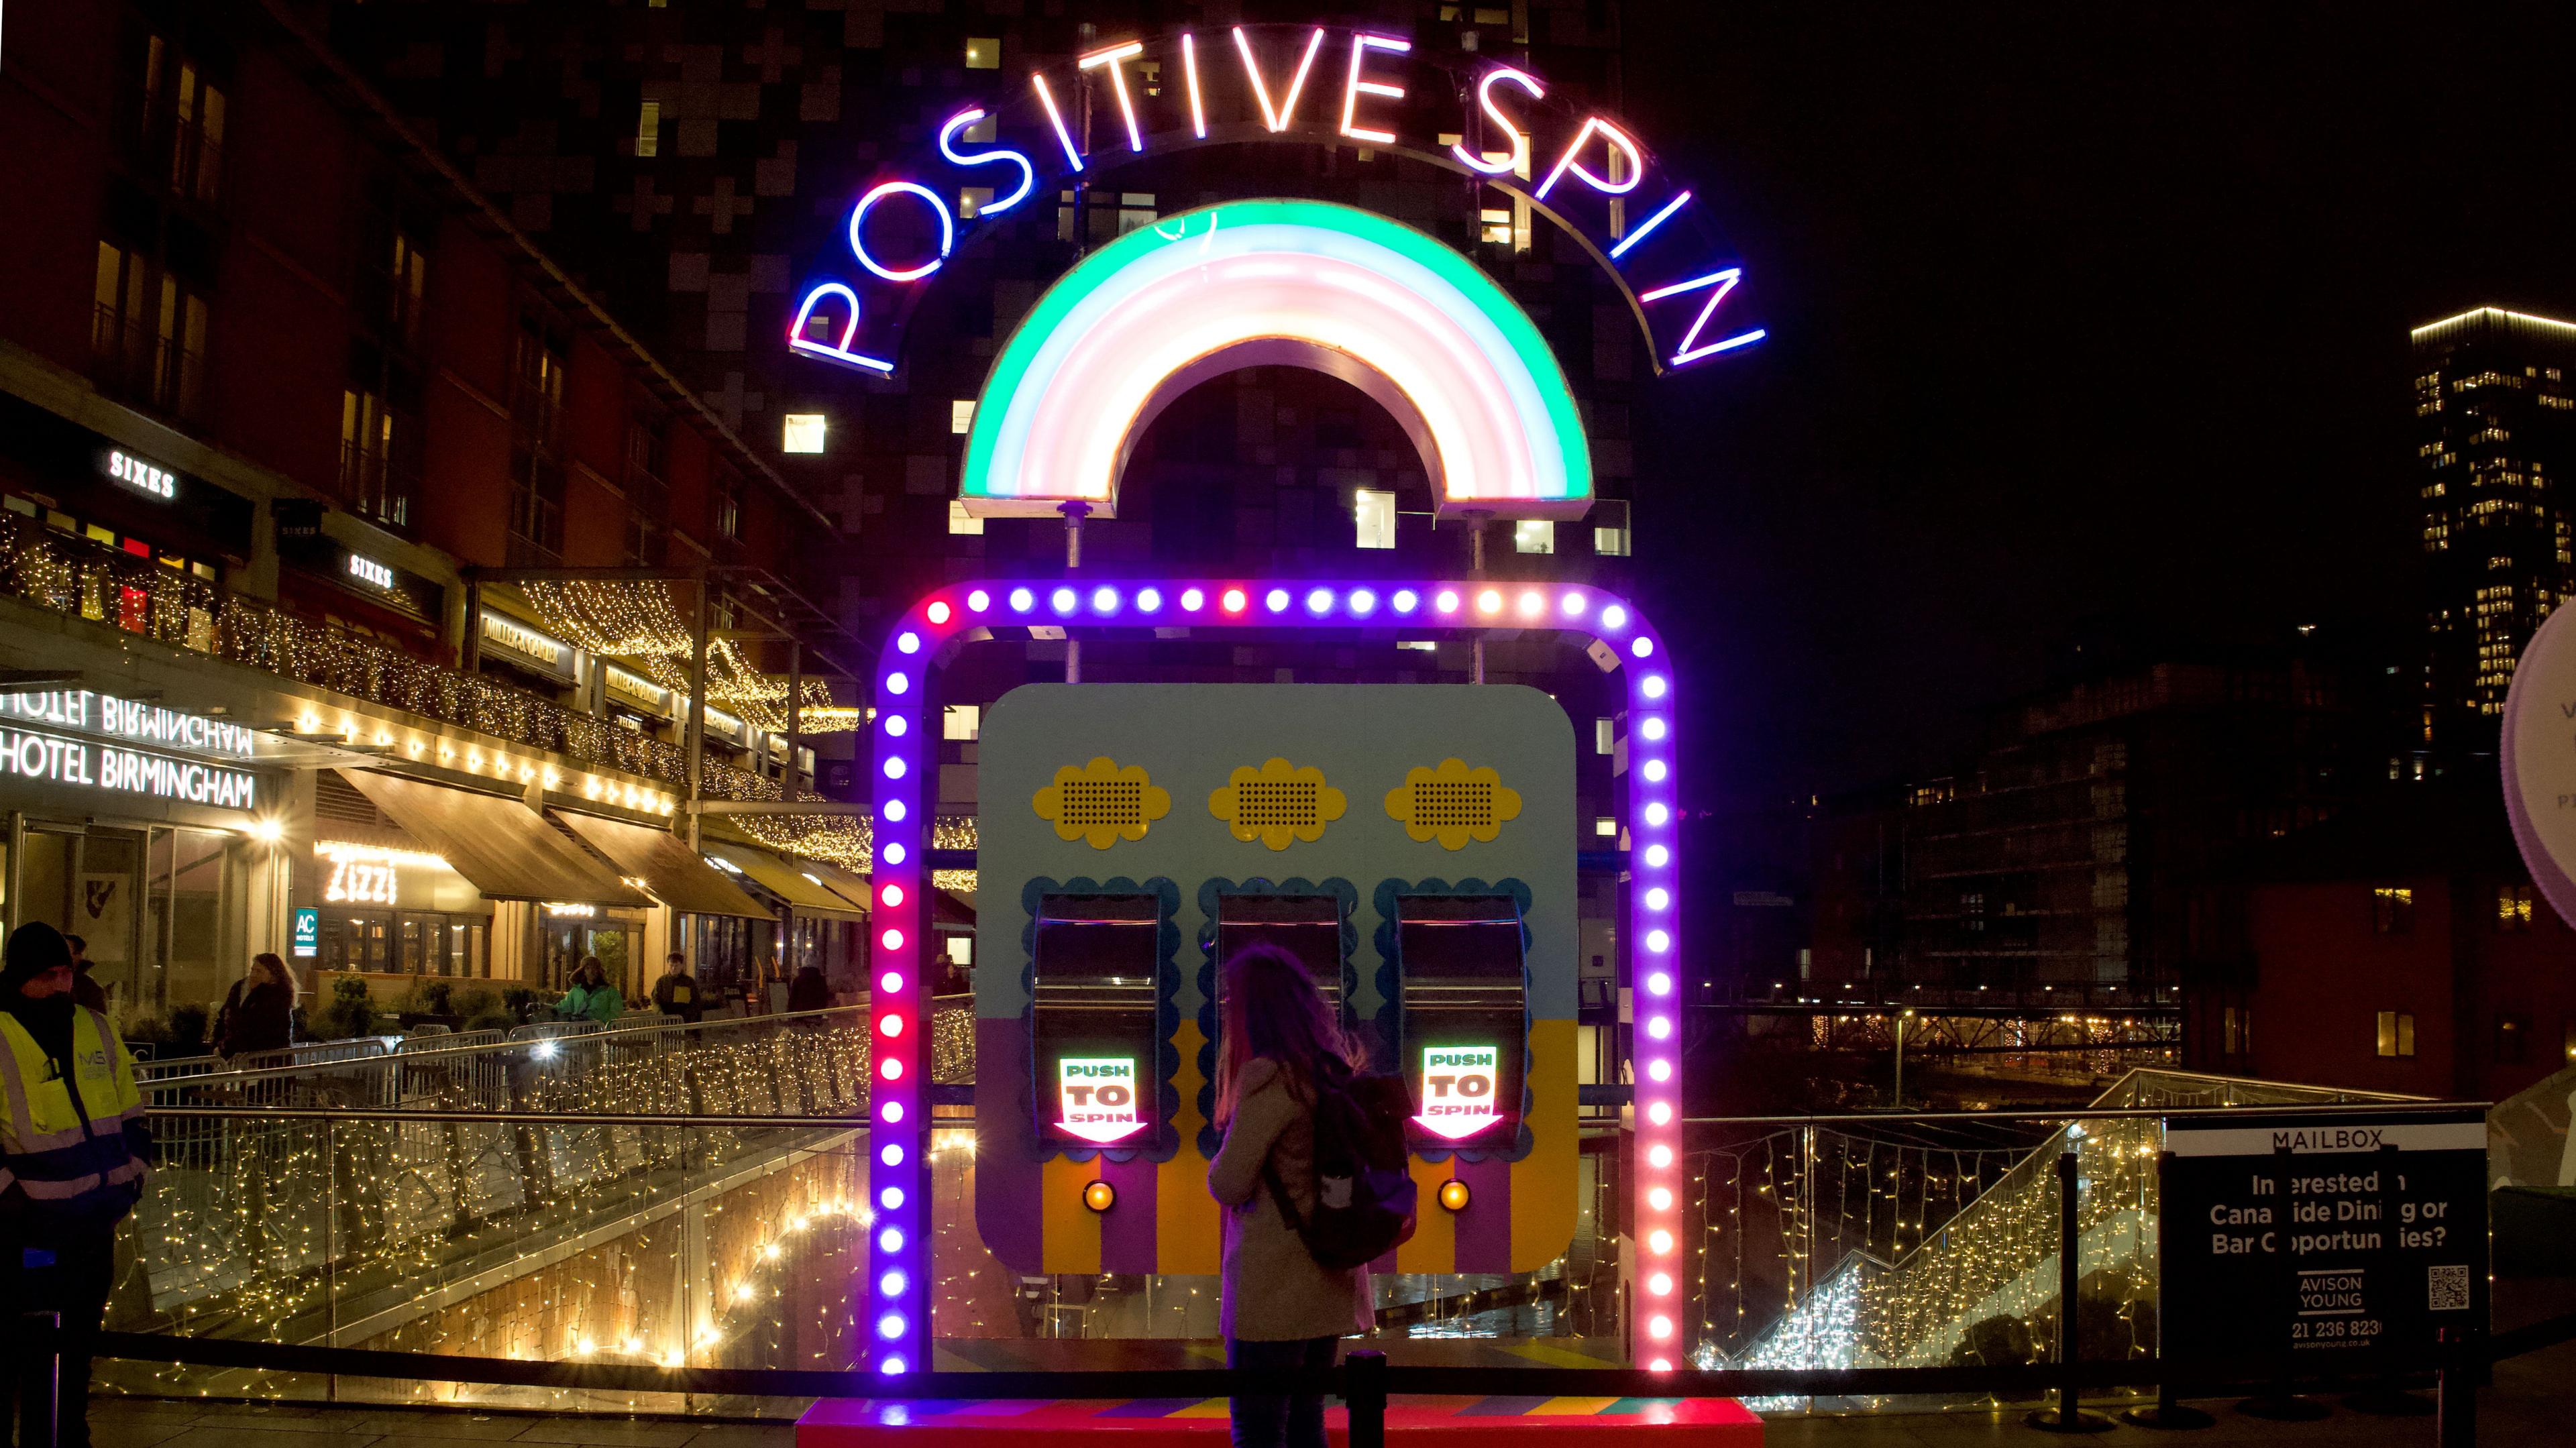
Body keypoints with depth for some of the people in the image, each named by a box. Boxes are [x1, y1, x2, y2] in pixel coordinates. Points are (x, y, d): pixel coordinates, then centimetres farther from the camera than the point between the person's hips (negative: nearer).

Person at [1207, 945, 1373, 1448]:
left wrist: (1218, 1164, 6)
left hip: (1273, 1288, -8)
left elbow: (1227, 1185, -15)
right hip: (1330, 1281, 8)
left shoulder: (1268, 1076, -16)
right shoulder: (1332, 1070, 7)